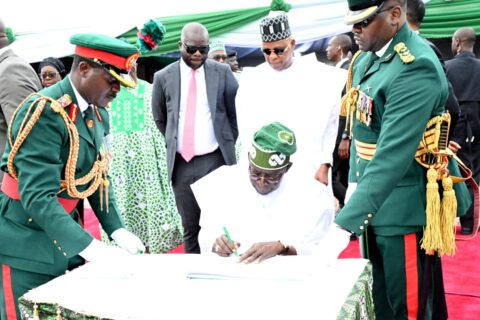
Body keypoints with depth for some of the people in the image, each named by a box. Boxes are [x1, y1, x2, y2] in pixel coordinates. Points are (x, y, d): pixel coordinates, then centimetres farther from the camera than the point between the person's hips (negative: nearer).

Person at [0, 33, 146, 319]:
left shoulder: (98, 113, 3)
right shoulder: (45, 111, -24)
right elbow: (37, 197, -30)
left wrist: (116, 229, -2)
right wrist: (90, 247, -35)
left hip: (64, 234, 8)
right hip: (25, 244, -8)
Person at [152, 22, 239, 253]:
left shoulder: (222, 72, 0)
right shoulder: (163, 77, 2)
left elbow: (235, 110, 9)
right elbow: (160, 118, 16)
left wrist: (228, 142, 10)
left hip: (215, 160, -1)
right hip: (181, 162, 1)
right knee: (190, 227, 9)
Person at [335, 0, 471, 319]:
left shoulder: (416, 67, -23)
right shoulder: (365, 59, 5)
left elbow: (392, 156, -30)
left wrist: (344, 224, -34)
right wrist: (354, 183, 7)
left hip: (404, 210, -8)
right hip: (373, 201, 8)